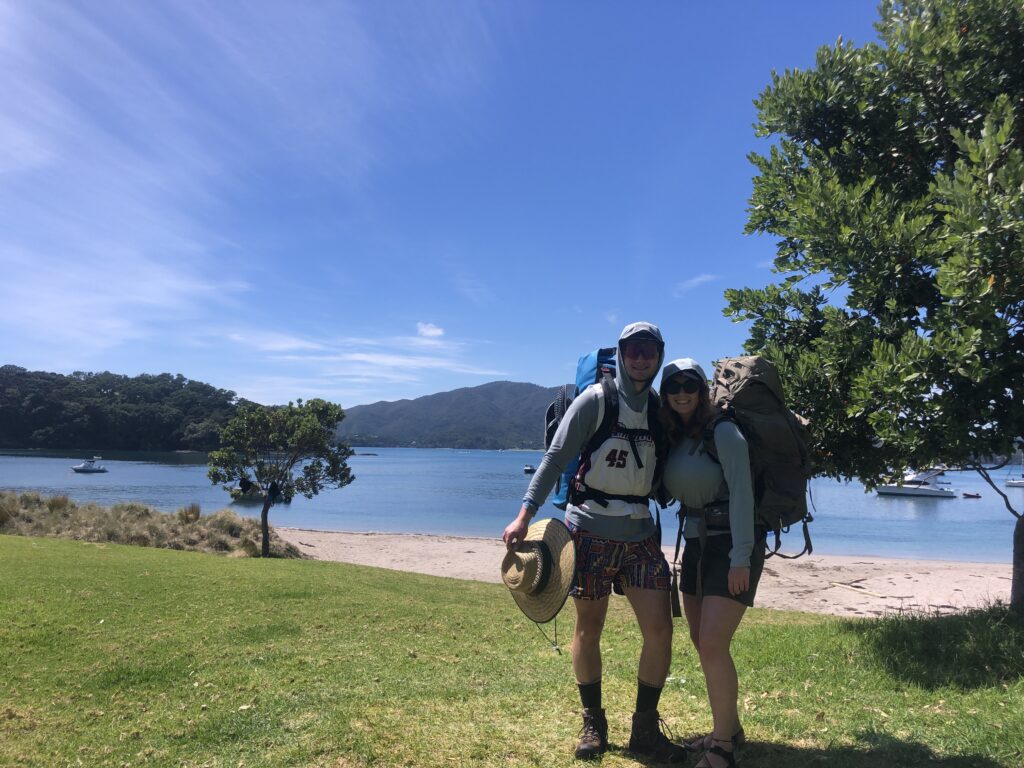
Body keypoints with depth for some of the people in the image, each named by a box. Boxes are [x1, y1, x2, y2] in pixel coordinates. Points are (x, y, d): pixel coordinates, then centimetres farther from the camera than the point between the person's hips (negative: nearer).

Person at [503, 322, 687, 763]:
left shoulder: (659, 409, 7)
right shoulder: (595, 400, -7)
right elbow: (556, 457, -11)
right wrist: (524, 515, -17)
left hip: (639, 534, 4)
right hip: (590, 531, -4)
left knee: (659, 629, -1)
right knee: (588, 629, 8)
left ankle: (645, 730, 18)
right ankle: (592, 724, 28)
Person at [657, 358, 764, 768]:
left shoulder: (723, 431, -13)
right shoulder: (674, 438, 8)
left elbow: (741, 494, -18)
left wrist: (741, 558, -22)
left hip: (730, 546, -7)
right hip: (695, 545, 8)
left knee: (713, 646, -11)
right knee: (701, 643, 13)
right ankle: (729, 728, 31)